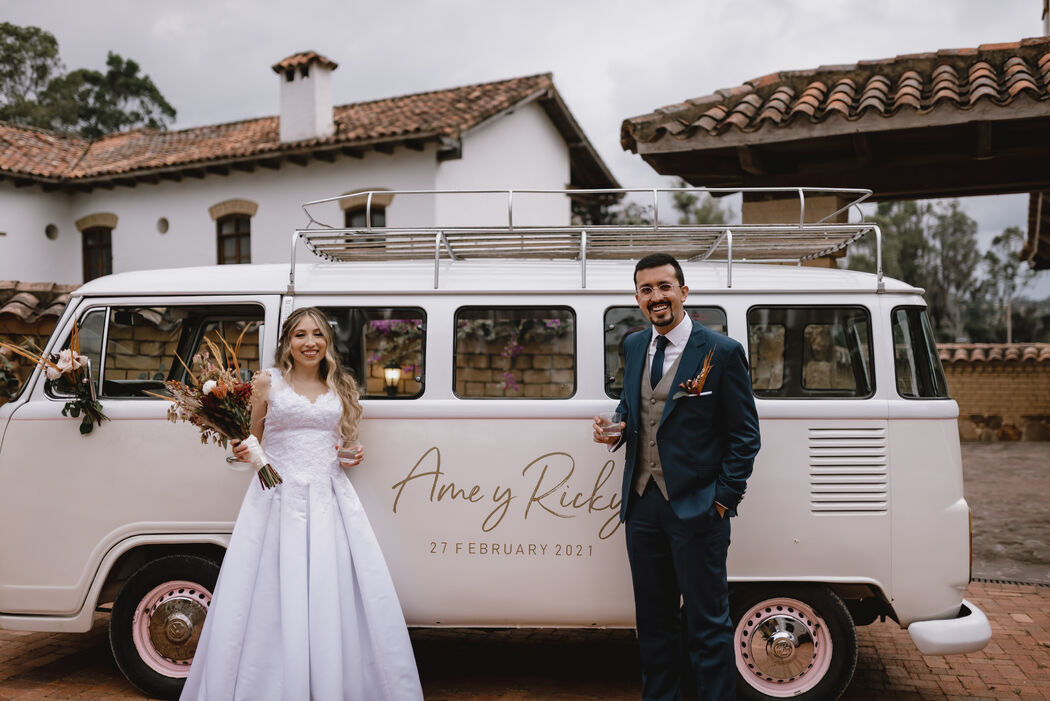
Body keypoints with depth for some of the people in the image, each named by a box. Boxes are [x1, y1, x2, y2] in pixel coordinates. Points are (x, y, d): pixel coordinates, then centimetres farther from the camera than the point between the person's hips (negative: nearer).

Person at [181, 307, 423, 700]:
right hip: (278, 498, -2)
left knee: (336, 594, -1)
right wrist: (242, 452, -11)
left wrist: (351, 457, 3)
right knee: (273, 597, -2)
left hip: (329, 499, 2)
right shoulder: (267, 382, 4)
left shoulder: (340, 388, 12)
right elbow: (251, 439, 10)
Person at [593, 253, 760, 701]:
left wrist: (724, 498, -11)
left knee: (707, 623, 4)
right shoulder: (634, 346, 9)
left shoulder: (721, 352, -8)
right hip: (642, 504, 6)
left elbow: (745, 436, -6)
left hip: (696, 508, -6)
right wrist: (615, 428, 0)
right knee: (653, 618, 18)